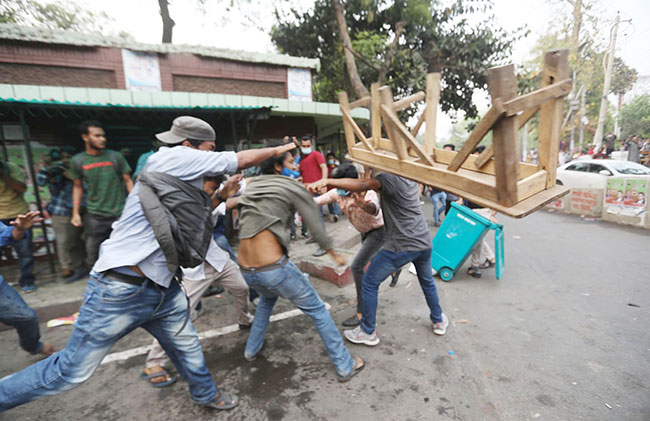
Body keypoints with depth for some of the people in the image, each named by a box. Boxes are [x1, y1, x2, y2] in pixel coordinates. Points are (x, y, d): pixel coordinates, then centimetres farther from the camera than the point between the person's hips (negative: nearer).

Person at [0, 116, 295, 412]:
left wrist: (222, 195, 15)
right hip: (120, 288, -9)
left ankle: (206, 394, 41)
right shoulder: (174, 157, -13)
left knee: (186, 345, 20)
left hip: (161, 286, 9)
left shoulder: (183, 179, 12)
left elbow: (193, 217, 22)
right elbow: (241, 159, -10)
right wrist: (277, 150, 4)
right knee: (71, 372, 9)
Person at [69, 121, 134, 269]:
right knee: (93, 254, 8)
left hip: (120, 214, -1)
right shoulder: (77, 161, 3)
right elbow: (77, 187, 12)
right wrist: (75, 213, 7)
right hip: (94, 216, 1)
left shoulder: (115, 156, -1)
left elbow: (128, 180, 2)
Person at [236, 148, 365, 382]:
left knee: (267, 298, 38)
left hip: (245, 270, 7)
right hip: (273, 268, -7)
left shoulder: (250, 187, 13)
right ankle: (345, 366, 21)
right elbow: (315, 227, -3)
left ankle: (252, 349, 46)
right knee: (317, 311, 10)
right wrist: (334, 254, 12)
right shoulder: (292, 187, -5)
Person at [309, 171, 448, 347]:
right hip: (424, 242, 8)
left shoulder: (389, 177, -15)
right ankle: (439, 321, 48)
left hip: (400, 245, -8)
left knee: (369, 284, 9)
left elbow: (361, 185, -31)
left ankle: (368, 332, 20)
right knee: (427, 282, 31)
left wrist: (327, 181, -41)